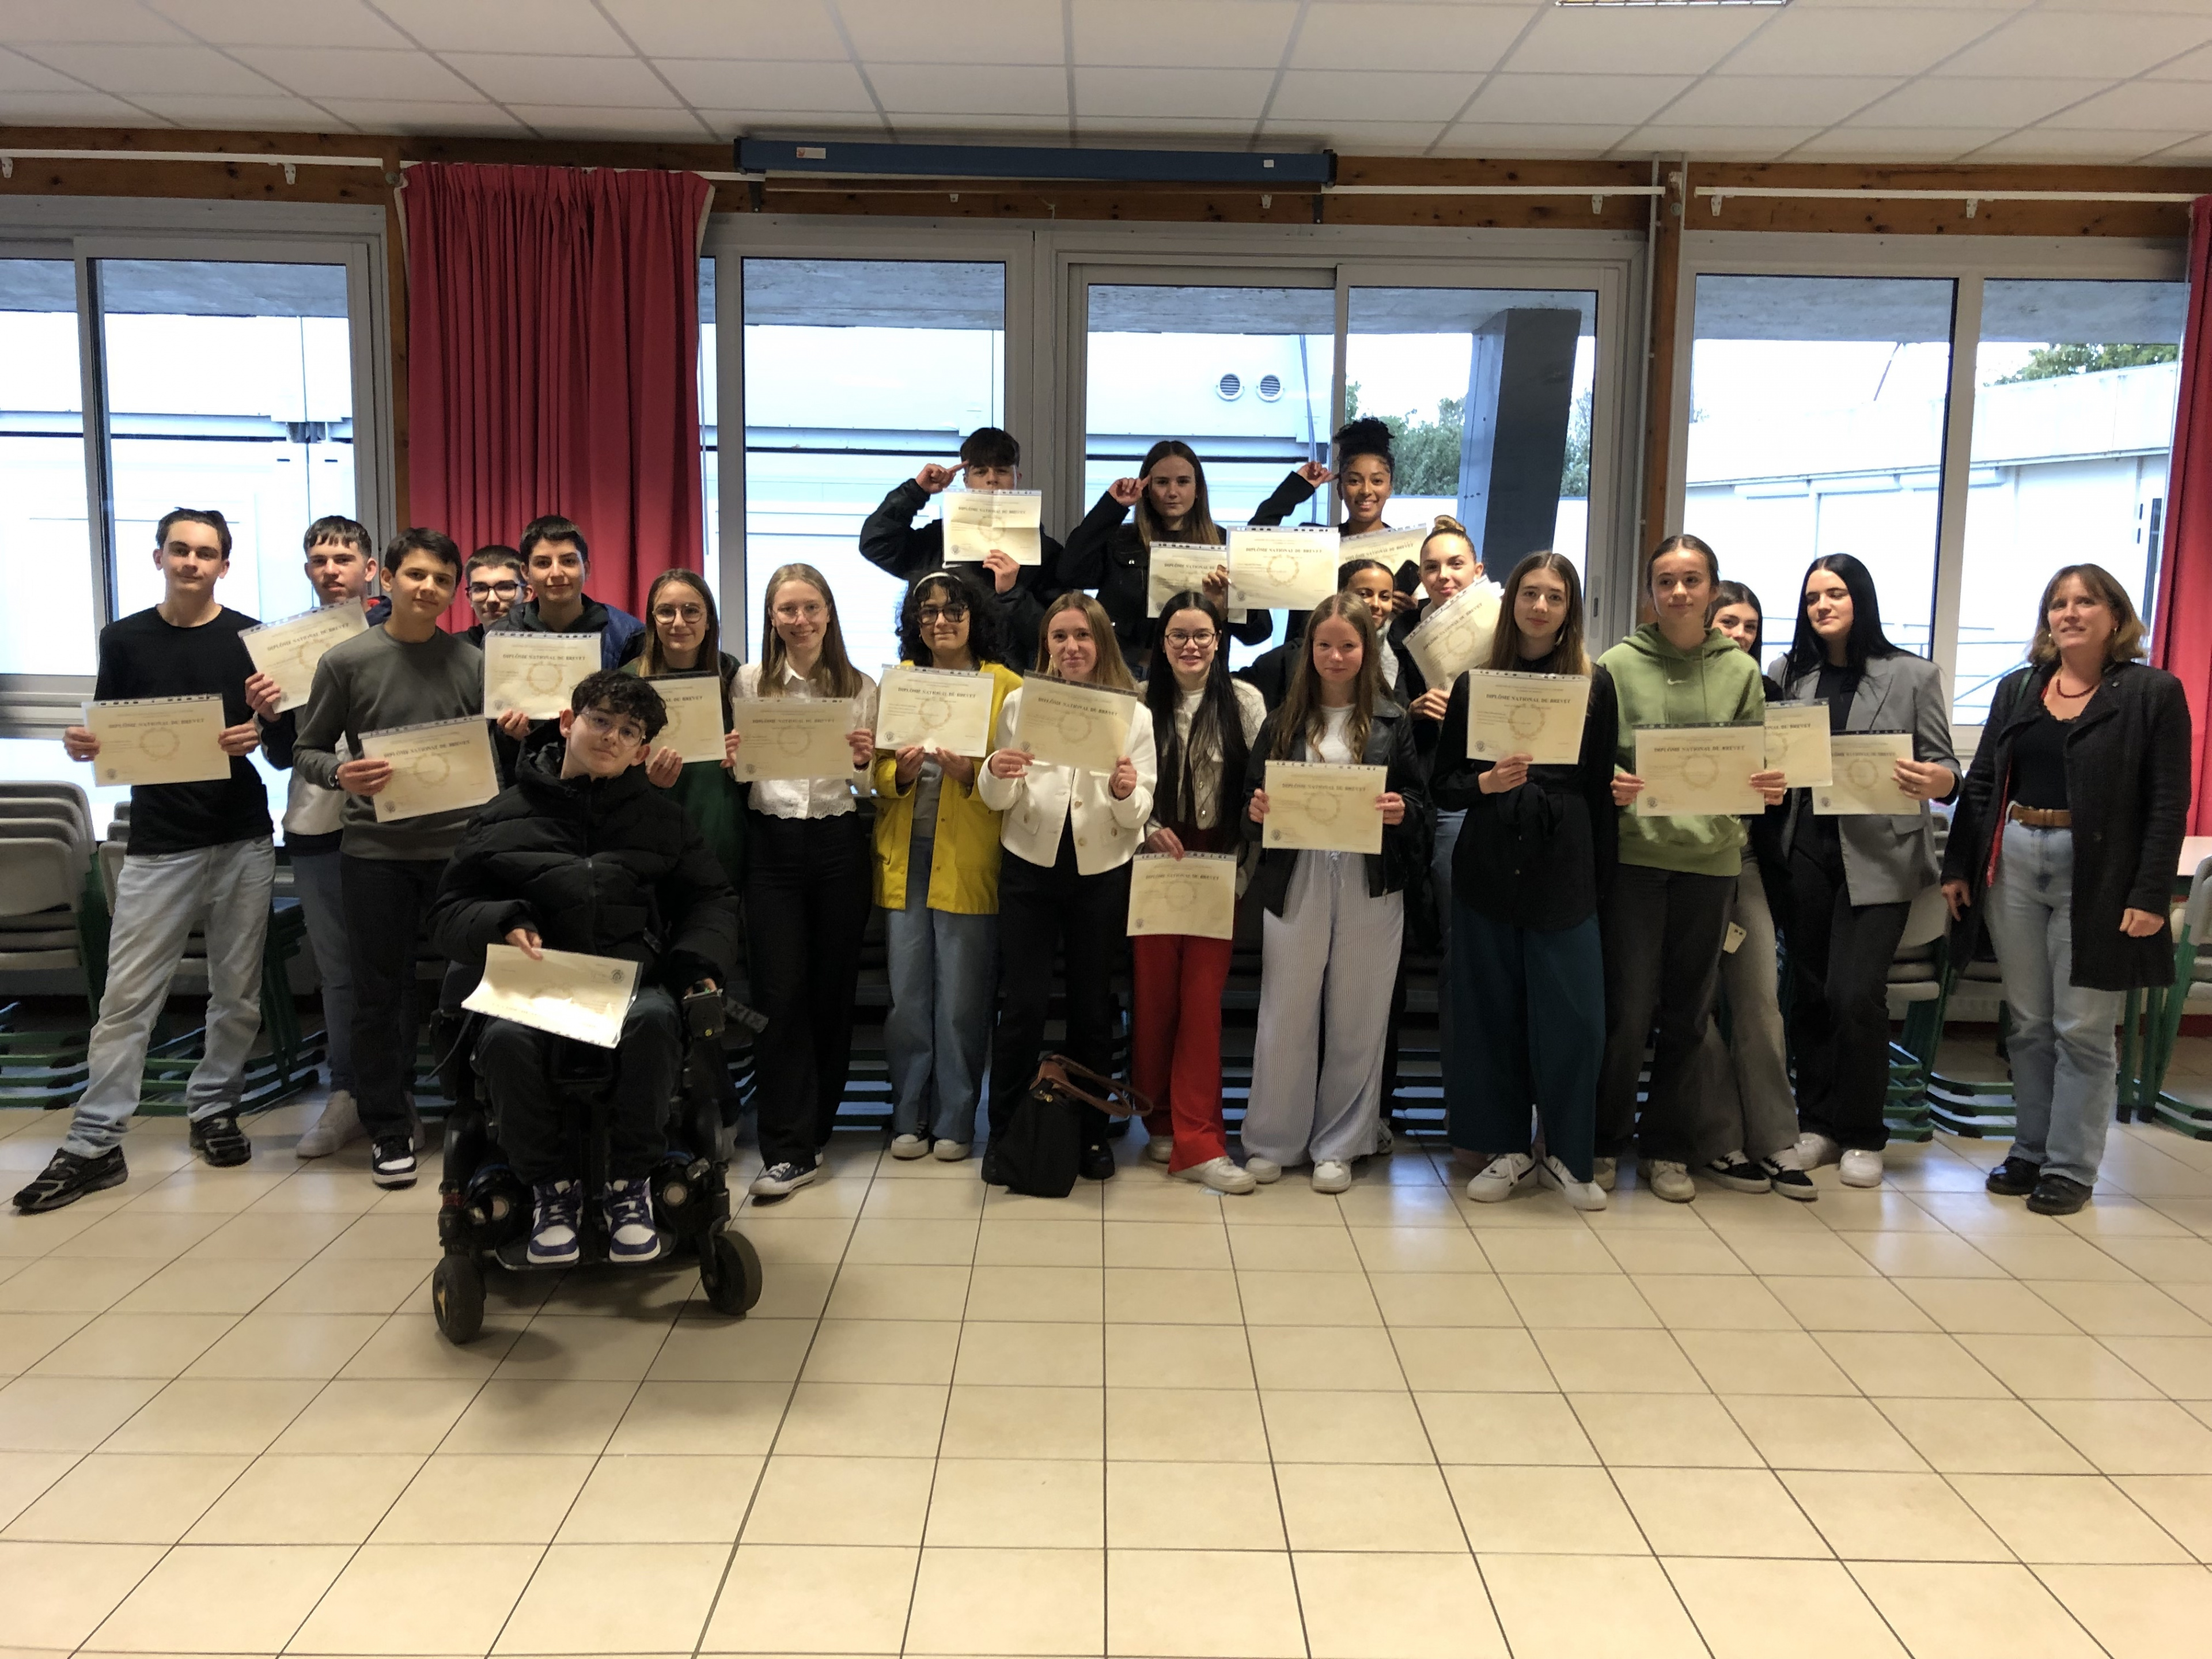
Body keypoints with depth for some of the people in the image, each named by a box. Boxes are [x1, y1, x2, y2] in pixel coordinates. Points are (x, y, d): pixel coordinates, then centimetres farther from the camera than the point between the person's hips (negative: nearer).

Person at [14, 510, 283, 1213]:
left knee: (237, 994, 6)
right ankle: (94, 1146, 3)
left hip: (243, 842, 0)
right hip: (158, 845, 0)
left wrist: (269, 719, -19)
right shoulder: (124, 640, 5)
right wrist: (83, 746, -11)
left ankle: (213, 1110, 23)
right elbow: (109, 737, 11)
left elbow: (285, 749, 3)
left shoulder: (252, 639, 2)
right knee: (126, 998, -2)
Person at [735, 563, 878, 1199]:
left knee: (833, 990, 7)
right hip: (772, 844, -1)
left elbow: (872, 788, 9)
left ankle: (814, 1129, 22)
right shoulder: (751, 682, 4)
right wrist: (733, 760, -12)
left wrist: (865, 763, -12)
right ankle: (789, 1151, -1)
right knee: (780, 993, -5)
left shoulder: (860, 687, 6)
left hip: (839, 843, 1)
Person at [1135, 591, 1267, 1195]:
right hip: (1154, 861, 1)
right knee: (1153, 995, 5)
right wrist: (1147, 827, -11)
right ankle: (1160, 1123, 20)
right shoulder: (1141, 701, 2)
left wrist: (1245, 853, -13)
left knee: (1203, 997, -3)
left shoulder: (1244, 701, 1)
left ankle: (1196, 1141, 2)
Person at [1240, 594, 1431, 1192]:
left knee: (1356, 1018, 7)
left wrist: (1401, 811, -14)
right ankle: (1272, 1142, 19)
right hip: (1295, 884, 0)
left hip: (1370, 887, 0)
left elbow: (1420, 801, 6)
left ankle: (1338, 1145, 20)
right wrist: (1256, 812, -14)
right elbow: (1253, 796, 8)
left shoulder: (1392, 722, 6)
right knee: (1286, 1015, 5)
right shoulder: (1284, 722, 7)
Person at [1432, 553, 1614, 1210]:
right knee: (1491, 1011, 5)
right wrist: (1487, 783, -15)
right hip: (1488, 867, 1)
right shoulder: (1475, 684, 7)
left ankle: (1569, 1156, 15)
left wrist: (1603, 876, 1)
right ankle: (1506, 1149, 19)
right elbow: (1442, 785, 6)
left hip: (1564, 869, -1)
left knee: (1573, 1016, -2)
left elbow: (1602, 786, 5)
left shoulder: (1594, 684, 5)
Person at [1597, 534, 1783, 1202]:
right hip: (1634, 853, -2)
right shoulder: (1618, 665, 1)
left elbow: (1758, 767, 11)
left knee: (1689, 1010, 9)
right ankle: (1605, 1141, 16)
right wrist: (1609, 785, -19)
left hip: (1712, 856, 3)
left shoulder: (1741, 672, 9)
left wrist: (1769, 788, -10)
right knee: (1629, 1007, -2)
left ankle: (1669, 1148, 22)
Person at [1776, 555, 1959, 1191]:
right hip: (1806, 848, 3)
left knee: (1856, 995, -9)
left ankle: (1861, 1136, 9)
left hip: (1879, 856, -3)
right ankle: (1817, 1123, 21)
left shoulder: (1912, 675, 1)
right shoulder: (1790, 674, 7)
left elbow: (1942, 764, 2)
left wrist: (1939, 781, -20)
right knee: (1809, 991, 7)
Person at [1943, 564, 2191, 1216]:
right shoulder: (2016, 689, 11)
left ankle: (2070, 1167, 11)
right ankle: (2030, 1150, 22)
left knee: (2082, 1029, 1)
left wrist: (2150, 895, -12)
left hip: (2095, 875, -4)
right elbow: (1980, 784, 12)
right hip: (2013, 863, 4)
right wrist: (1958, 866, 7)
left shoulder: (2153, 693, -2)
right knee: (2028, 1023, 11)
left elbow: (2168, 805, -6)